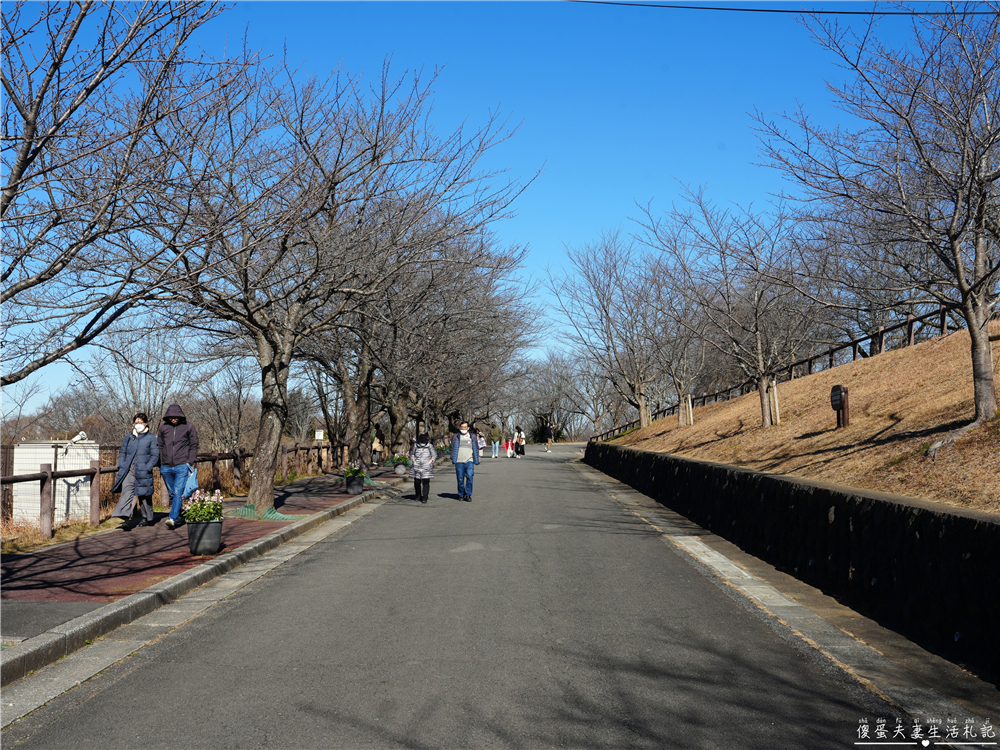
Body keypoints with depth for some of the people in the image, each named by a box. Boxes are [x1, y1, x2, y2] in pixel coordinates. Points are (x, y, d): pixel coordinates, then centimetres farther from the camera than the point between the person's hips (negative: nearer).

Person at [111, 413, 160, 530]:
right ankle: (126, 519, -21)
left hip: (143, 472, -2)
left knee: (144, 495, 7)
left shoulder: (150, 438, 2)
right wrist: (121, 465, 6)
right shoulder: (129, 436, 13)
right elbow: (122, 452, 19)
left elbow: (155, 455, 0)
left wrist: (147, 468, -11)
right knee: (126, 492, -13)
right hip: (128, 470, 3)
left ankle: (147, 518, 23)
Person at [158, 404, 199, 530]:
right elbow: (159, 446, 16)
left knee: (178, 493, -15)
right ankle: (178, 518, 24)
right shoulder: (163, 428, 9)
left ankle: (172, 518, -23)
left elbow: (194, 446, 4)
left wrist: (190, 463, -5)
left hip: (182, 466, -4)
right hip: (166, 467, 4)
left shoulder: (189, 427, 2)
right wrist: (160, 465, 10)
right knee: (172, 494, 12)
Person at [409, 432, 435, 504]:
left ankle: (425, 497, -3)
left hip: (426, 467, -2)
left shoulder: (429, 446, 2)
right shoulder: (415, 445, 5)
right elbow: (412, 453, 21)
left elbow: (434, 455, 13)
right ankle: (418, 496, 23)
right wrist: (412, 459, 4)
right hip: (417, 466, 2)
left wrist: (431, 460, -2)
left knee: (426, 482, -7)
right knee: (417, 482, 3)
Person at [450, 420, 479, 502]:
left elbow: (476, 449, 16)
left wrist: (476, 460, 10)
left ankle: (468, 494, -8)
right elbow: (453, 448, 11)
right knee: (460, 479, 1)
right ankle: (461, 494, 17)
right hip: (459, 462, 0)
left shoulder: (472, 437, 12)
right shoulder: (455, 437, 9)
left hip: (469, 461, 0)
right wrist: (453, 459, 2)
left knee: (469, 476, -16)